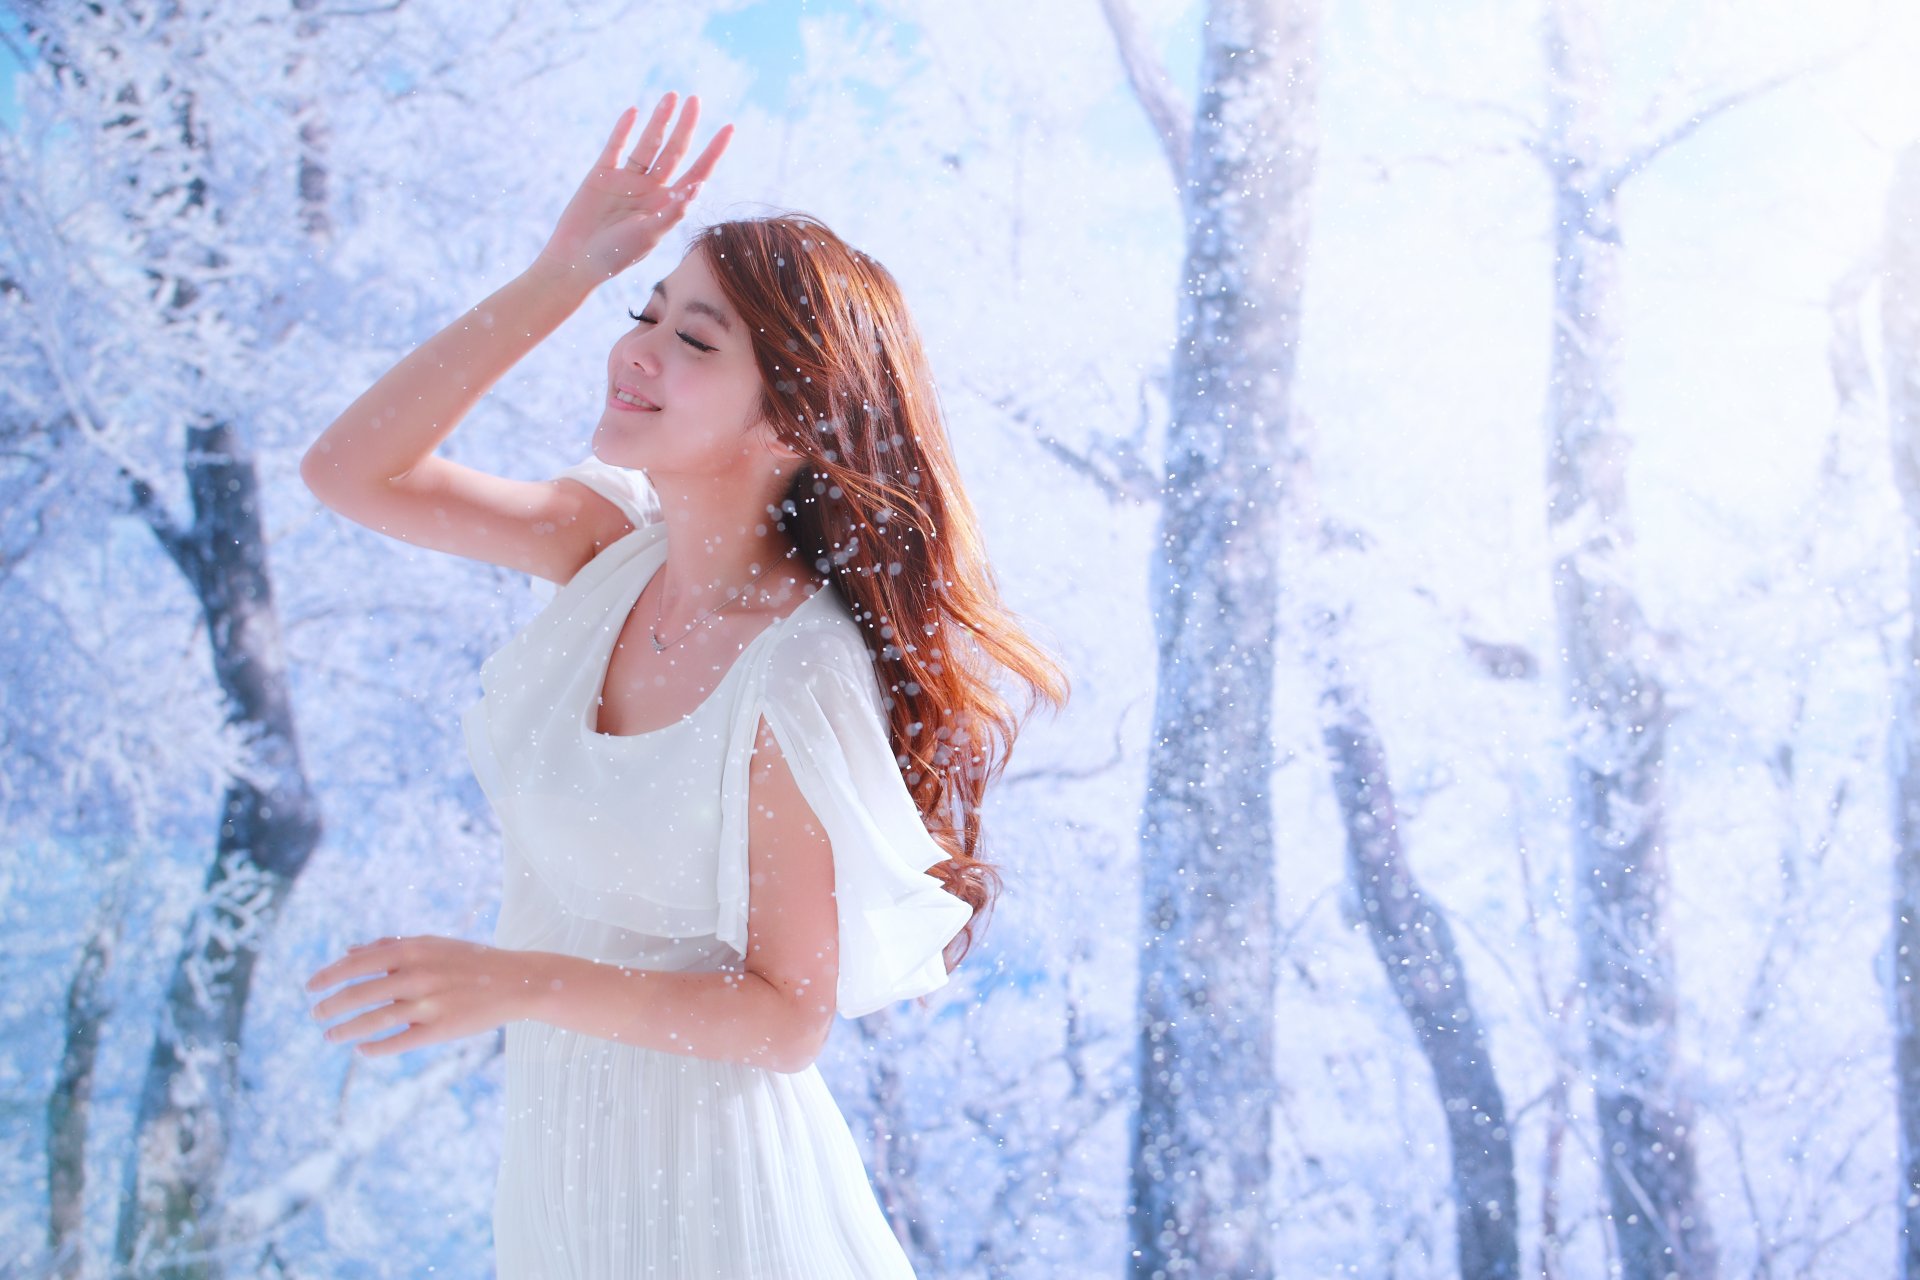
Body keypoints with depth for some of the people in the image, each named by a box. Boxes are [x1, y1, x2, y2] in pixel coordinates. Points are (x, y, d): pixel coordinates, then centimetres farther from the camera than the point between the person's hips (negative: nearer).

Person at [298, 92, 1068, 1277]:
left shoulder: (800, 684, -26)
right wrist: (559, 277, -14)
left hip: (698, 1168, -6)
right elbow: (350, 472, -7)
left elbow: (789, 1018, -20)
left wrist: (520, 985, -30)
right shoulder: (611, 543, -7)